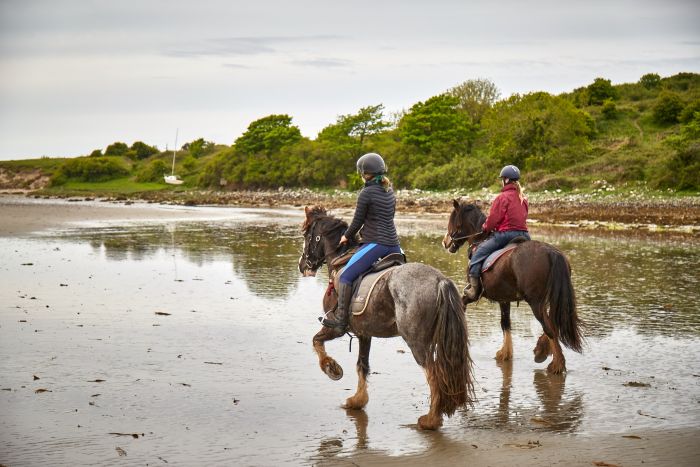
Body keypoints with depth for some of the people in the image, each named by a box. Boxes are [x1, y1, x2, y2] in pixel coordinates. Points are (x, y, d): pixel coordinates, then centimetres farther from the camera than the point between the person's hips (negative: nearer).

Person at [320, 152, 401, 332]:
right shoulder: (390, 191, 13)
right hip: (393, 244, 8)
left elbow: (357, 221, -5)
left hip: (374, 243, -8)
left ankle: (341, 320, -12)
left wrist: (347, 236, 12)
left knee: (345, 276, -7)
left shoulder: (367, 193, -10)